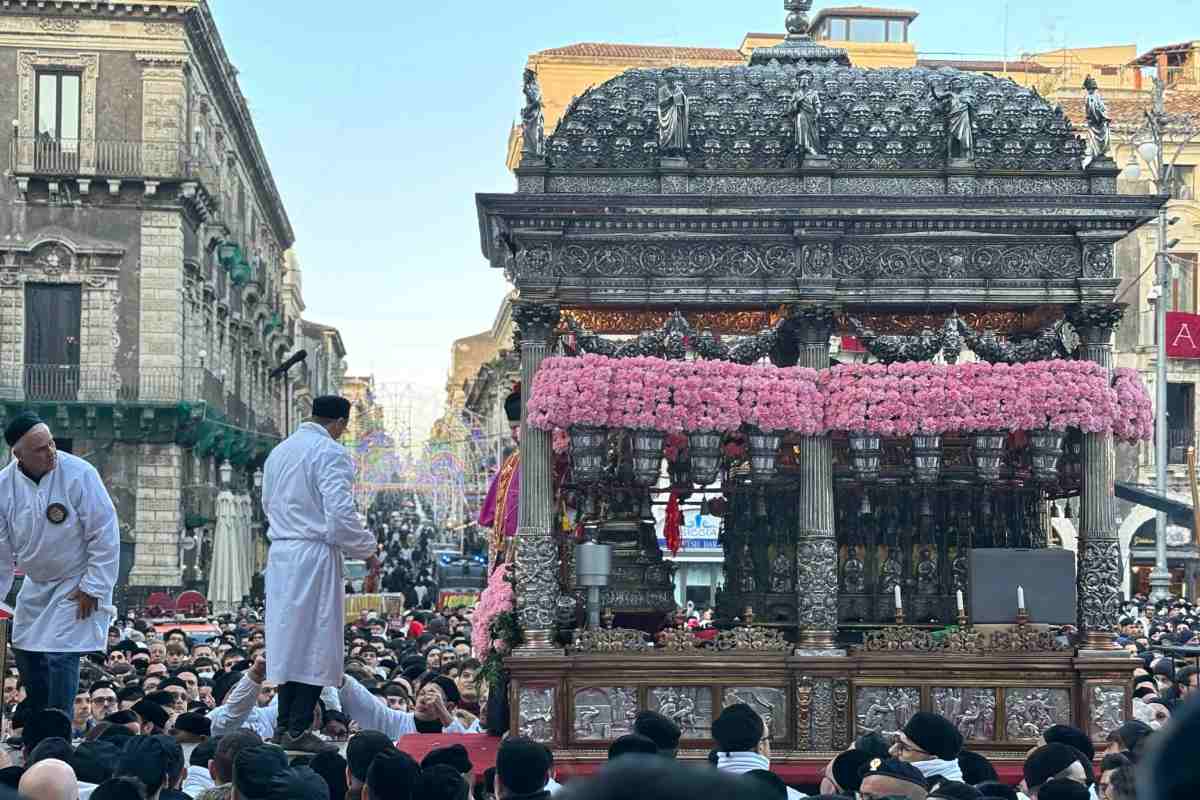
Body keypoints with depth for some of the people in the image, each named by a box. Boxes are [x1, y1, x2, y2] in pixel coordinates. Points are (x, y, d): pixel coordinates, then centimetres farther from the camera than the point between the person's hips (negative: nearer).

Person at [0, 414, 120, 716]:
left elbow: (105, 534, -18)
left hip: (78, 583, -5)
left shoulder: (79, 474, -23)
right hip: (36, 584, 6)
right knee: (26, 656, 13)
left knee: (61, 656, -13)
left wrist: (93, 587, -17)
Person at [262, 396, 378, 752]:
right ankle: (299, 729, -3)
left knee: (288, 636, 13)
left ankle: (285, 724, 17)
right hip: (315, 555, -8)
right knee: (316, 641, -2)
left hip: (279, 554, 8)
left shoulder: (278, 452, 14)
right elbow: (340, 513, -17)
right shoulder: (331, 453, -11)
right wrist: (366, 550, -5)